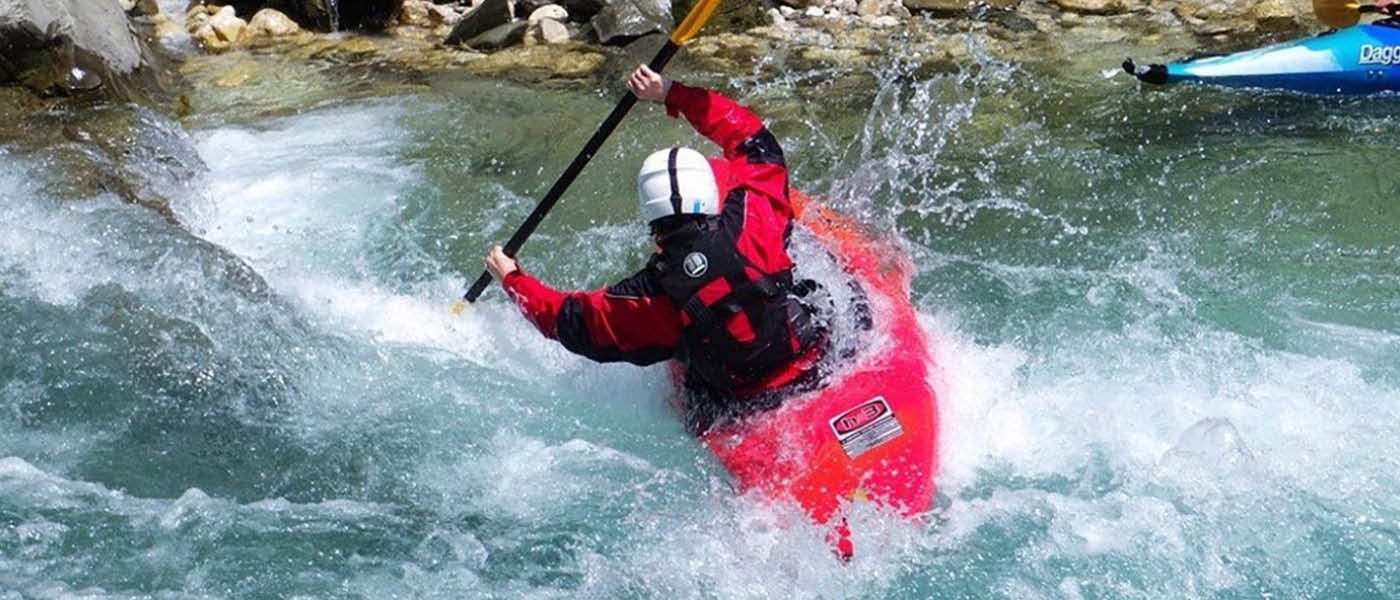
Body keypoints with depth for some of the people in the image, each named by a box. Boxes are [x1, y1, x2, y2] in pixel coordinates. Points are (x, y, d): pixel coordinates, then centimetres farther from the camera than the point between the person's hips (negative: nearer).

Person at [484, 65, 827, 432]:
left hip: (741, 418, 1)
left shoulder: (649, 301, -19)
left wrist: (512, 279, 16)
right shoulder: (752, 222, -18)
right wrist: (674, 95, 5)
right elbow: (756, 142, 0)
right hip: (820, 372, 0)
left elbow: (571, 322, -1)